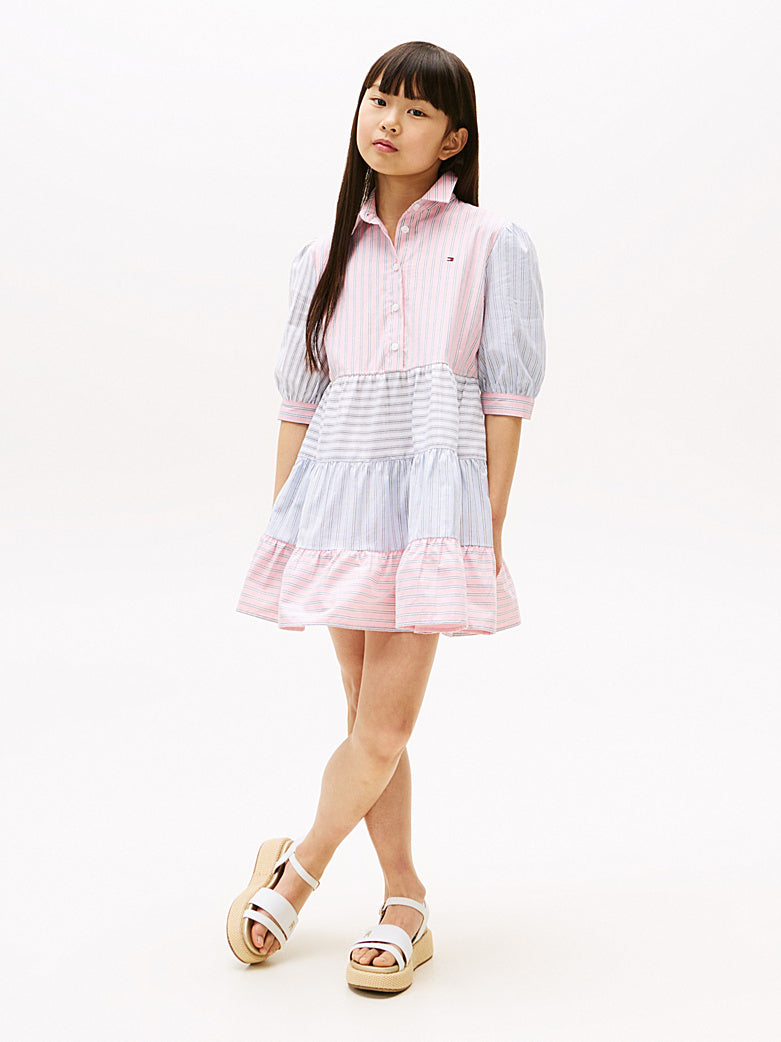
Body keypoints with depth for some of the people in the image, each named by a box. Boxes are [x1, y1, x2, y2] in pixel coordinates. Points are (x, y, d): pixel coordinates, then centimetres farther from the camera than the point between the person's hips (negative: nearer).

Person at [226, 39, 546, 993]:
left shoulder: (491, 243, 3)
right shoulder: (326, 255, 13)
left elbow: (506, 393, 0)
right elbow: (299, 400, 13)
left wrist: (490, 527, -5)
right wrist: (280, 521, 10)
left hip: (433, 491, -4)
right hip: (336, 488, 4)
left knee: (383, 727, -7)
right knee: (368, 717, 8)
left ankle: (296, 868, 16)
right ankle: (405, 906, 21)